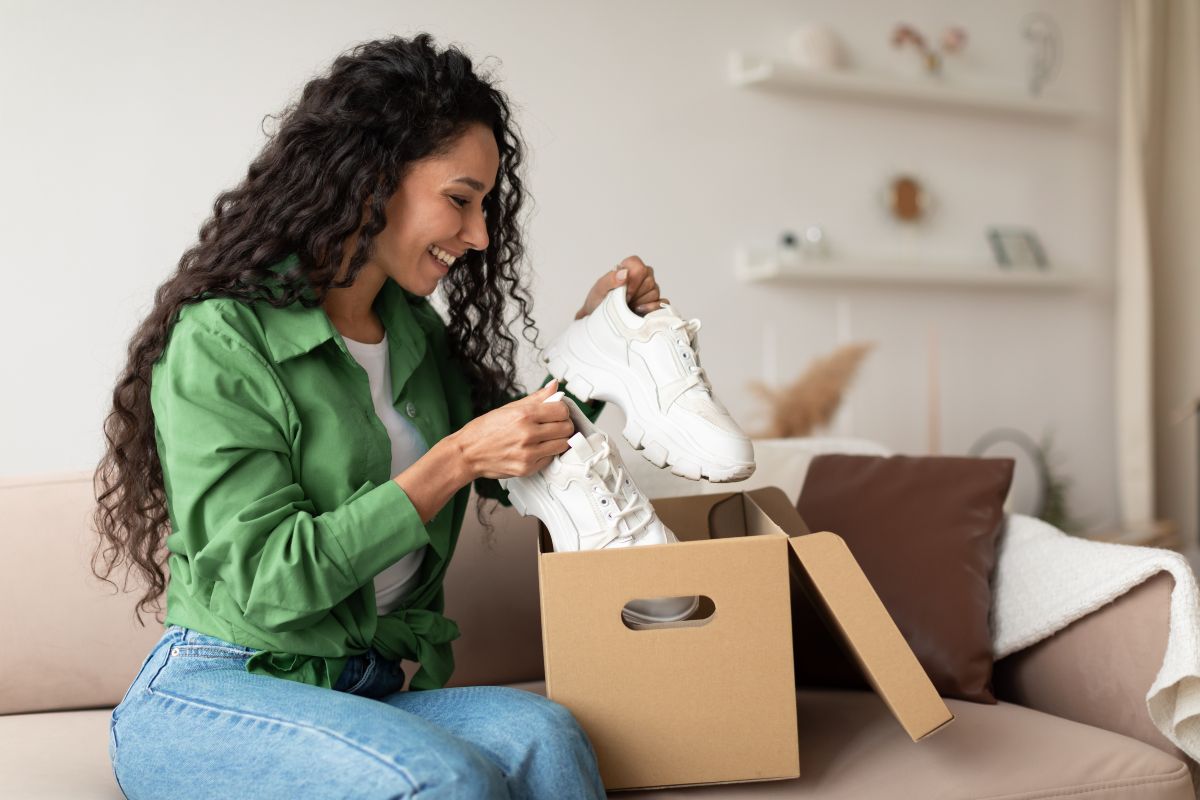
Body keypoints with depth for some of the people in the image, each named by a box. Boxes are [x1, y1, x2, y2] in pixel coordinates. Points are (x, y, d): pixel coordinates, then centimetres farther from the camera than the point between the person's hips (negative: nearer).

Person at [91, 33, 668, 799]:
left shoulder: (414, 330, 11)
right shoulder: (219, 341, -11)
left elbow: (516, 471, 24)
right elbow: (269, 579, -17)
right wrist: (453, 463, -20)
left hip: (375, 691, 6)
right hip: (212, 698, -5)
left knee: (542, 734, -27)